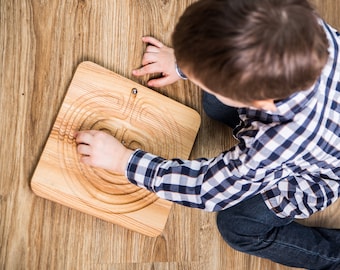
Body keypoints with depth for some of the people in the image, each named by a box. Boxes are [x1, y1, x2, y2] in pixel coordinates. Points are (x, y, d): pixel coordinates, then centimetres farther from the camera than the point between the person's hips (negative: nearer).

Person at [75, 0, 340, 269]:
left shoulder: (277, 141, -46)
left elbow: (210, 188, -27)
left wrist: (123, 160, -21)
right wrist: (184, 62, -1)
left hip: (312, 174, -5)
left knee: (237, 227, 2)